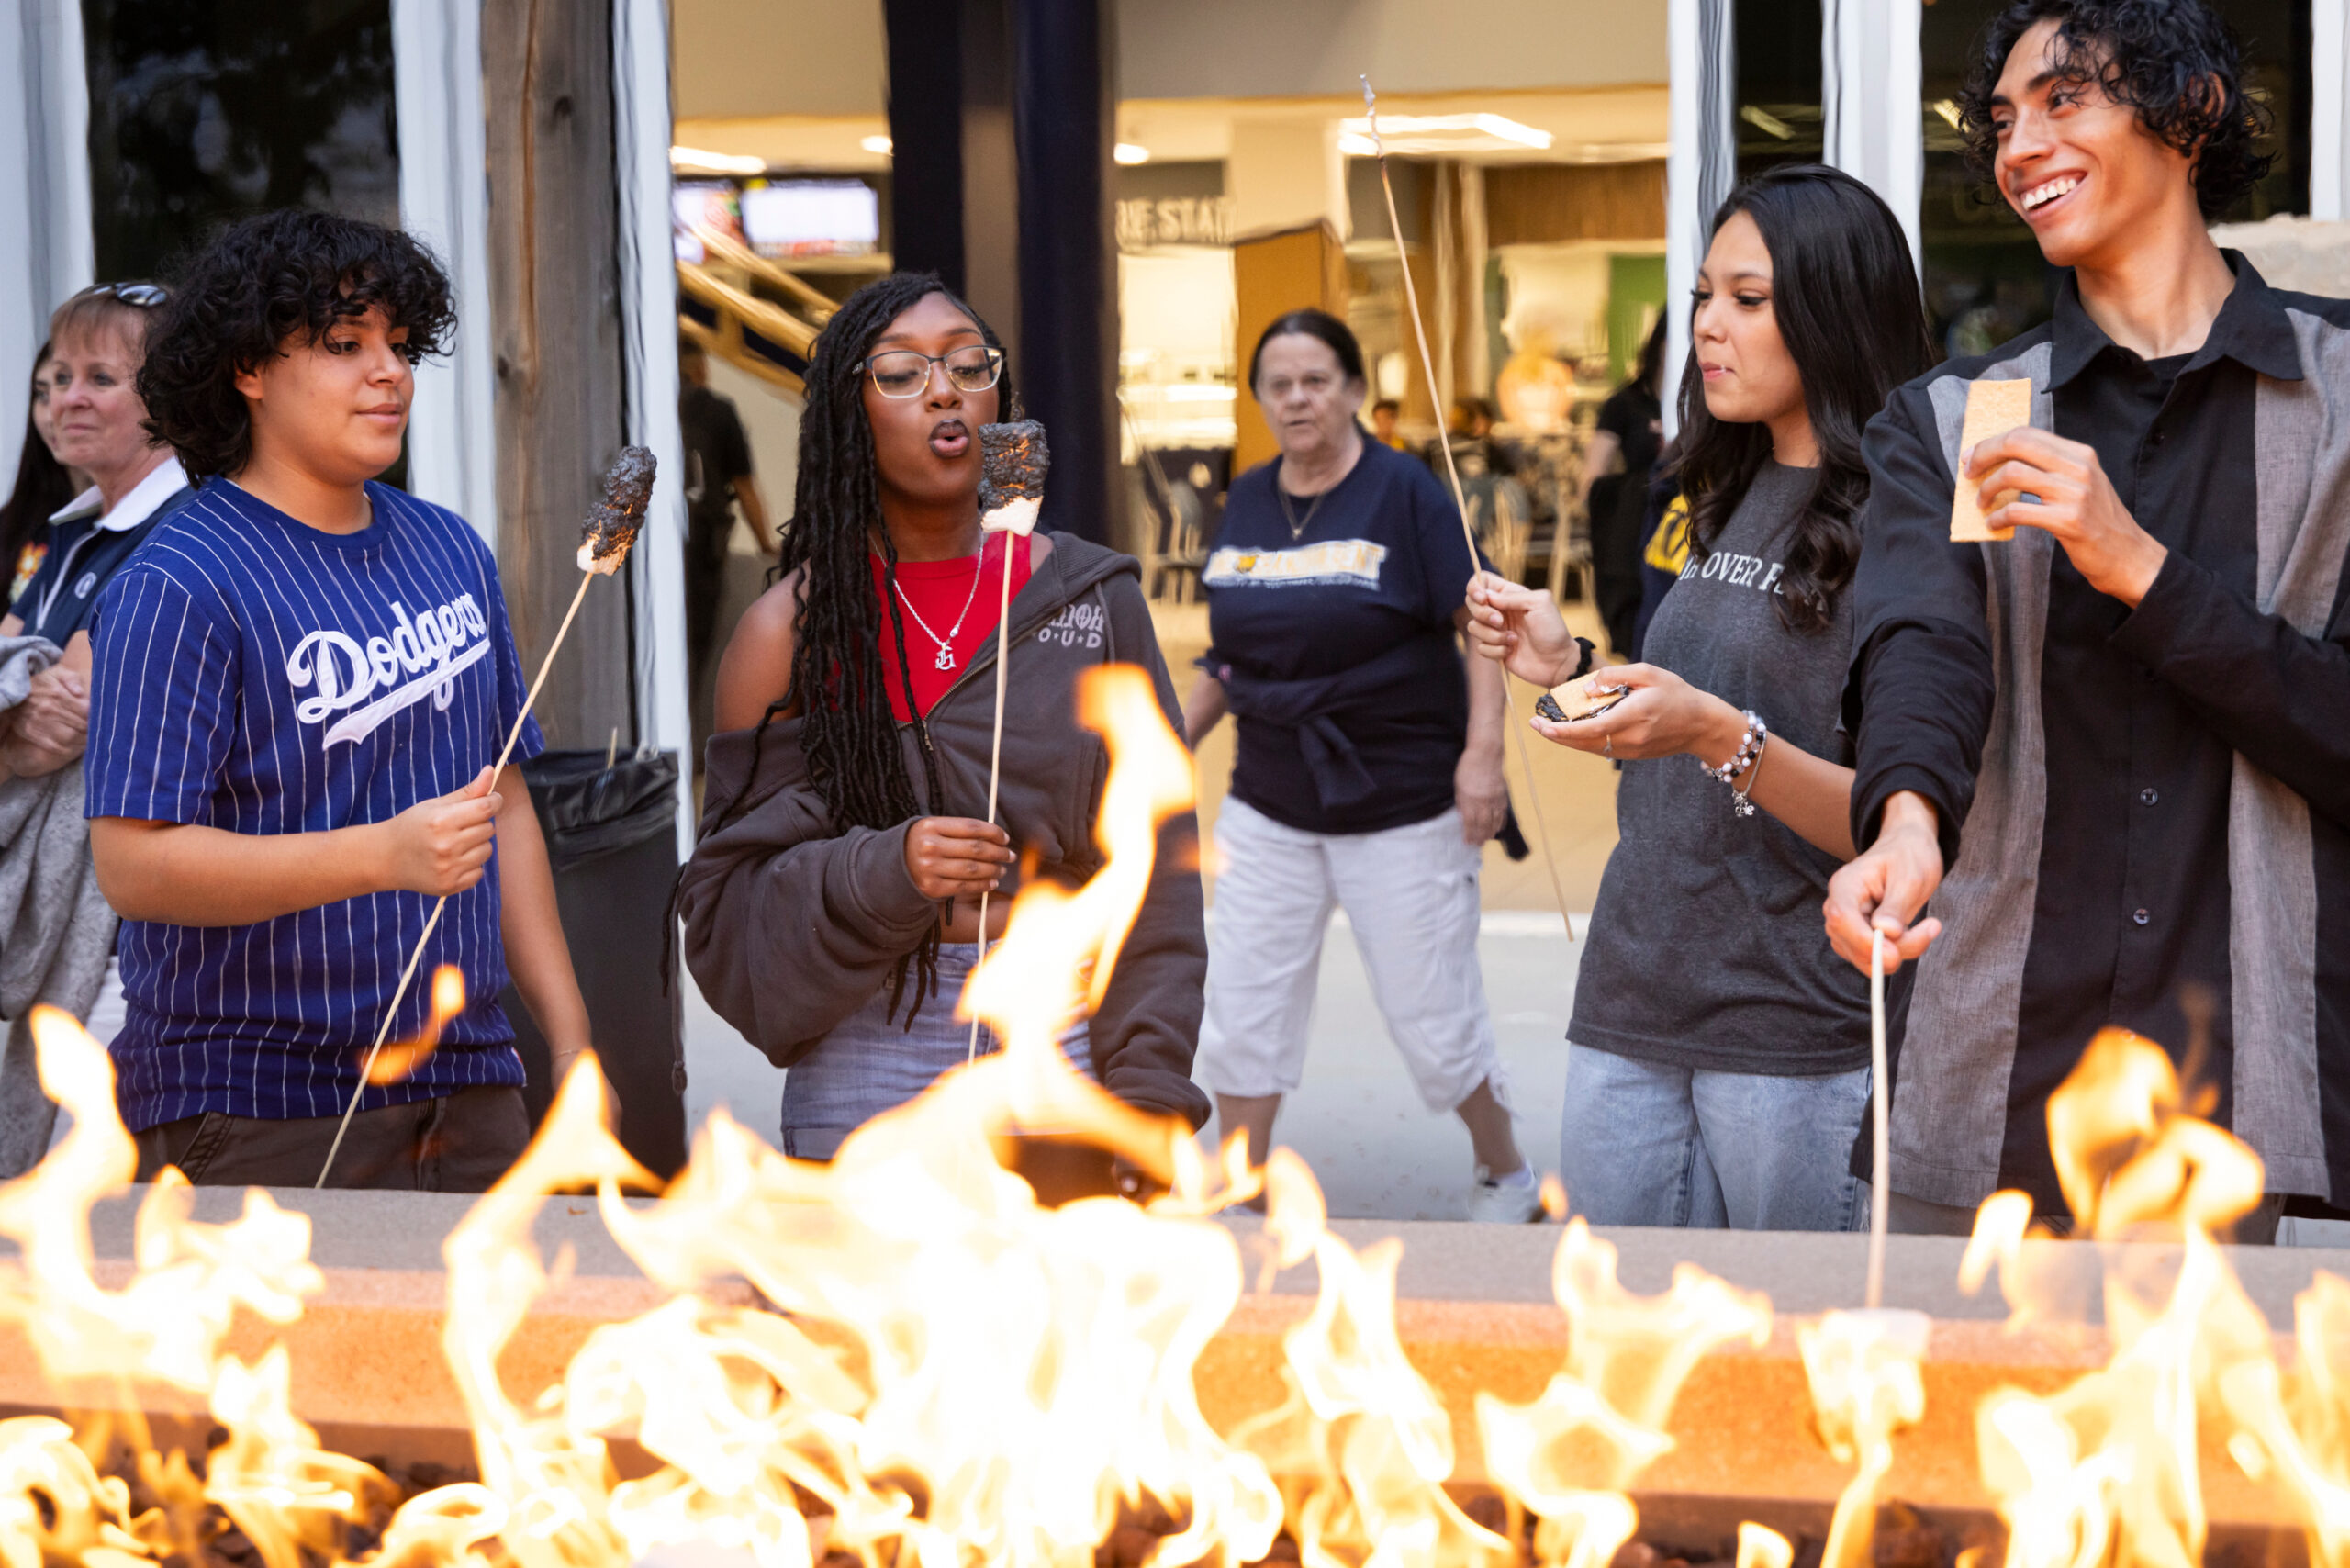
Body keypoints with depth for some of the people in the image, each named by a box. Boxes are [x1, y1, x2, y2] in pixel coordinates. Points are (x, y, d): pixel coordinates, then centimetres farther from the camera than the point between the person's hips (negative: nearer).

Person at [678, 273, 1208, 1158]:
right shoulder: (788, 633, -1)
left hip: (1068, 1049, 2)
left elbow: (1153, 870, 4)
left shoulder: (1093, 598, 4)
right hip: (868, 1087, -1)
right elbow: (729, 910, -4)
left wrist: (1147, 1091, -4)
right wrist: (879, 876, -22)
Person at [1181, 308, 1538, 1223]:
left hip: (1402, 804, -4)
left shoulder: (1405, 492, -8)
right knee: (1239, 1022, 3)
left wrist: (1483, 751, -19)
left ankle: (1507, 1177, 28)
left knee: (1433, 1022, 4)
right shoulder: (1246, 503, 7)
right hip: (1269, 808, 5)